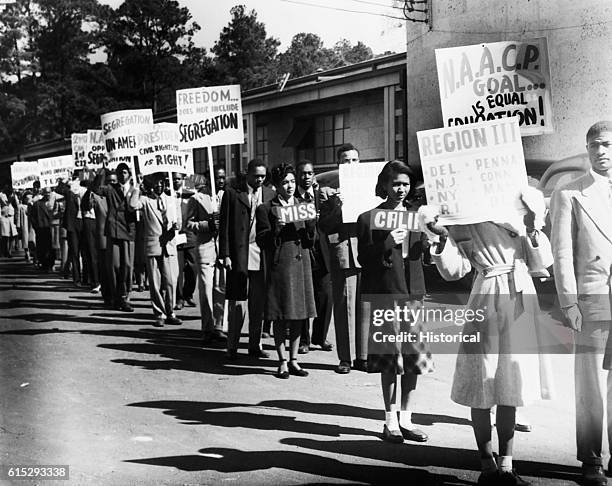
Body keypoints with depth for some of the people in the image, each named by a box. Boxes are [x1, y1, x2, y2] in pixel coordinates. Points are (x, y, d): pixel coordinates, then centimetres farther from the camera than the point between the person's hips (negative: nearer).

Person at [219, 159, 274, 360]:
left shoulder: (269, 194, 11)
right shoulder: (232, 193, 1)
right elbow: (224, 226, -1)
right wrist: (225, 255, -7)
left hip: (262, 256, 3)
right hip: (239, 255, -3)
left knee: (258, 304, 8)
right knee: (238, 303, -1)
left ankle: (255, 345, 19)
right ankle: (232, 347, 9)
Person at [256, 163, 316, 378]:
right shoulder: (266, 209, 0)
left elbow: (310, 242, 11)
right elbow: (262, 242, -4)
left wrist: (311, 223, -7)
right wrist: (277, 229, -19)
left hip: (301, 264, 4)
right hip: (279, 265, -4)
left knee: (299, 316, 7)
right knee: (280, 317, 0)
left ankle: (294, 360, 17)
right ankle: (282, 362, 10)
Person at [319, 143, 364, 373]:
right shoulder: (331, 191, 6)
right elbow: (325, 226, -2)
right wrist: (338, 206, -15)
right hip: (342, 252, -2)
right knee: (344, 306, 1)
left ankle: (363, 356, 14)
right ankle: (344, 358, 8)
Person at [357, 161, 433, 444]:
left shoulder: (417, 214, 12)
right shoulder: (369, 218, -2)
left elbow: (425, 251, 13)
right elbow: (364, 259, -5)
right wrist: (388, 243, -18)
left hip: (413, 292, 4)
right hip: (385, 293, -4)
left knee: (412, 355, 5)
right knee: (390, 358, 0)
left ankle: (405, 419, 17)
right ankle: (390, 420, 11)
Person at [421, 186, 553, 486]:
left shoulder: (520, 205, 10)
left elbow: (541, 264, 8)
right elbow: (453, 271, -5)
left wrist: (532, 228, -7)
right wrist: (440, 238, -19)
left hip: (521, 297, 4)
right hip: (486, 298, -3)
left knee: (510, 384, 8)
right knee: (482, 385, 0)